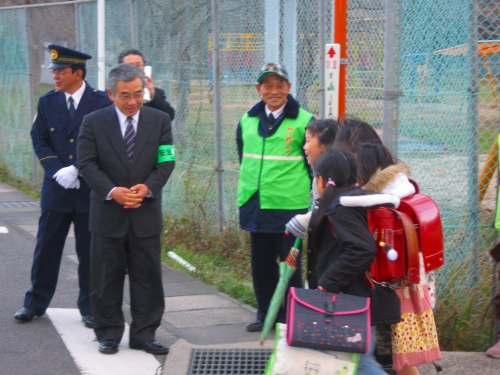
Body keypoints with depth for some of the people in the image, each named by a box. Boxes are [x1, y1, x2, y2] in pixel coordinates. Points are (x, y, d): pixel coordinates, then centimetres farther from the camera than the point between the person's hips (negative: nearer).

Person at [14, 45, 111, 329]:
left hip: (90, 189, -3)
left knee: (90, 251, 5)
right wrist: (58, 171, -10)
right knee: (46, 248, 7)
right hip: (56, 188, 3)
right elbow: (40, 141, 5)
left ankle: (90, 307, 16)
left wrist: (77, 170, -15)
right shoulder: (47, 102, 5)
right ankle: (36, 303, 19)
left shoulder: (102, 102, -6)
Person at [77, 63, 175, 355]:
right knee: (106, 278, 5)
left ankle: (144, 334, 14)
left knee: (148, 276, 4)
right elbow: (87, 164, -5)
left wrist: (147, 187, -16)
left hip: (146, 212, 1)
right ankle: (109, 334, 16)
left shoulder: (159, 121, 3)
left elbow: (166, 162, 0)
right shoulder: (93, 123, -2)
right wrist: (112, 191, -19)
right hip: (108, 212, -1)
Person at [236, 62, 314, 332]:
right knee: (261, 262, 12)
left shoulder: (303, 121, -6)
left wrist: (305, 192, 1)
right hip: (255, 206, 5)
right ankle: (265, 314, 24)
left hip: (291, 206, -5)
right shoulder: (247, 121, 9)